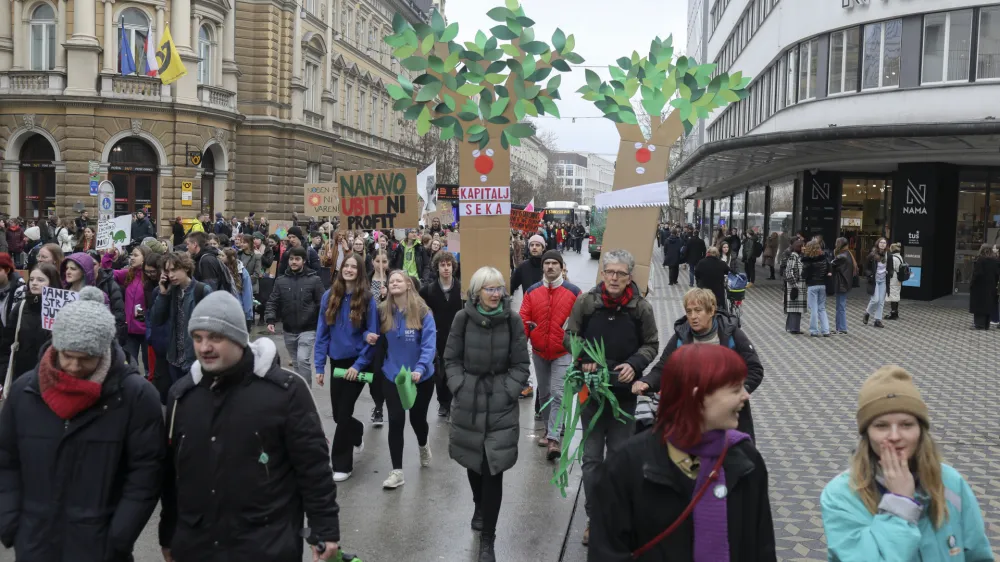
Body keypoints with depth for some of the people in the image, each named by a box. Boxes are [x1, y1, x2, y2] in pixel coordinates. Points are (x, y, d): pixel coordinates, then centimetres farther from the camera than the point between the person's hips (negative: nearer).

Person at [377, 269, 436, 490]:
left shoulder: (423, 312, -14)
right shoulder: (383, 312, -3)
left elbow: (429, 344, -20)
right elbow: (382, 341, 9)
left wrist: (420, 368, -34)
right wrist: (371, 338, -14)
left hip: (421, 377, -2)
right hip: (392, 375, 2)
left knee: (417, 418, 16)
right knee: (396, 420, -5)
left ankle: (423, 445, 50)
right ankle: (397, 471, 5)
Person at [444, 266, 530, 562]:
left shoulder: (512, 320, -6)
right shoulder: (463, 318, -4)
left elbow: (520, 364, 0)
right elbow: (451, 359, 3)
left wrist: (507, 391, -10)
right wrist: (460, 387, -8)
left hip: (500, 403, -2)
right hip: (468, 400, 2)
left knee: (494, 468, -4)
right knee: (473, 461, 17)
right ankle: (479, 506, 48)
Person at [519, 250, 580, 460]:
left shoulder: (573, 292, -6)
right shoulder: (531, 292, 1)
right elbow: (523, 320, 0)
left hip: (562, 352, -3)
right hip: (538, 352, 3)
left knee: (557, 394, -11)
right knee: (544, 393, 16)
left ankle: (554, 438, -10)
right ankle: (548, 430, 33)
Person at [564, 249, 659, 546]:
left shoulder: (641, 307, -8)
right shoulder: (586, 301, -8)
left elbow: (651, 344, 3)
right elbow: (569, 336, 3)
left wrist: (634, 364, -15)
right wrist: (582, 359, -15)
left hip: (625, 391, 0)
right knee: (592, 456, 7)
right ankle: (594, 518, 20)